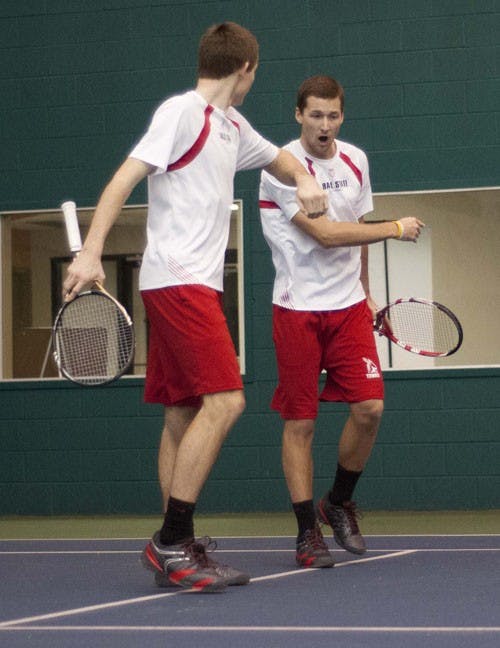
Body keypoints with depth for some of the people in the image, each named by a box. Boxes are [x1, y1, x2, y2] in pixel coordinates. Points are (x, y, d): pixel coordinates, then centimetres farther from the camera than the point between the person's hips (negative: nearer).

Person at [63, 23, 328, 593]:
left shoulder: (231, 125, 19)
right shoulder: (182, 112, -8)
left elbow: (277, 158, 37)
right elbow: (126, 177, -16)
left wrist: (302, 178, 13)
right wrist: (91, 251, -27)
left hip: (197, 287, 10)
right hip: (176, 281, -10)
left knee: (183, 416, 7)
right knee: (223, 401, -17)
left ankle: (177, 551, 8)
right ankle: (171, 541, -17)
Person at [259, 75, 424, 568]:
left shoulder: (355, 161, 8)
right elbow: (325, 234, -19)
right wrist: (394, 229, -14)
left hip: (349, 306, 5)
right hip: (298, 310, -5)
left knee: (369, 407, -7)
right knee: (300, 422, -2)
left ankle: (339, 503, 16)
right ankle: (307, 531, 7)